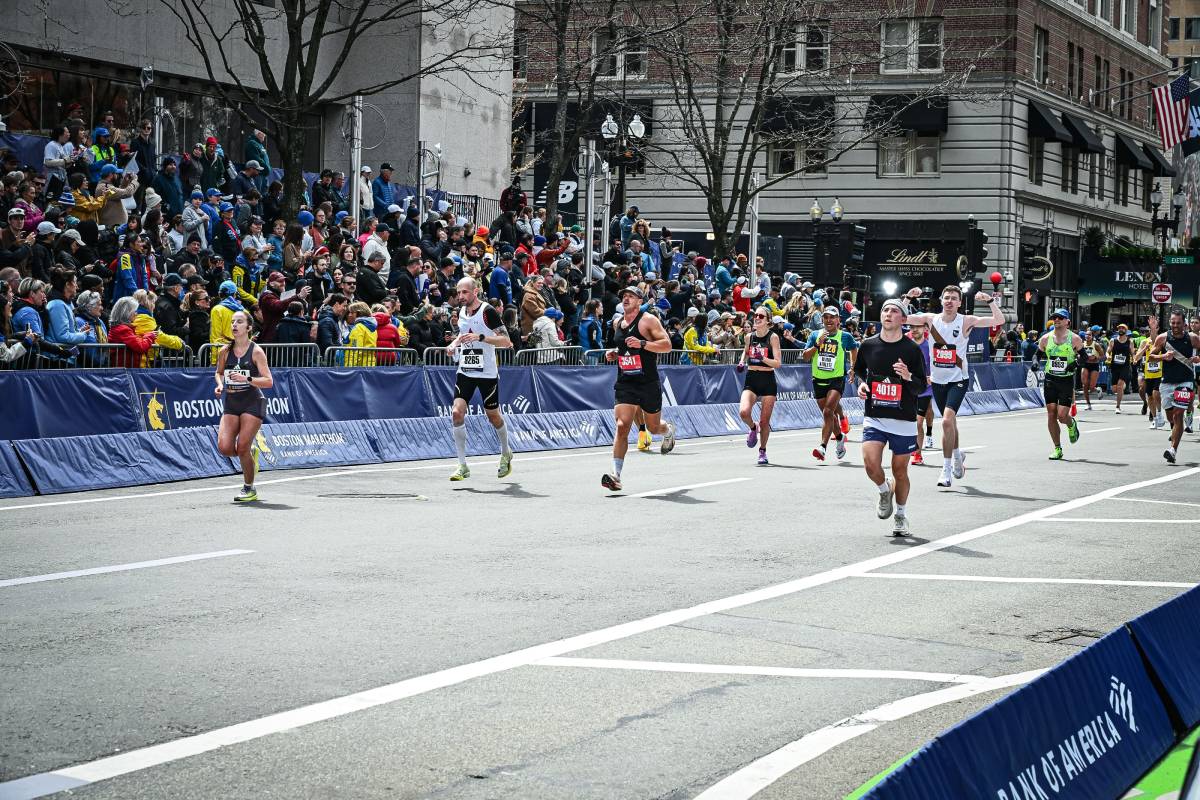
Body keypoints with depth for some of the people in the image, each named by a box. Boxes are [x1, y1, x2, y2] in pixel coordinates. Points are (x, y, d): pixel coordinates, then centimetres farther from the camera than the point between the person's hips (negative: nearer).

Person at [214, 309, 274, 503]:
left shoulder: (256, 352, -8)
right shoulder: (225, 352, 4)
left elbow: (268, 381, -11)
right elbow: (219, 373, 22)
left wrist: (247, 379, -25)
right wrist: (220, 385, 0)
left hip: (252, 404, -4)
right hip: (230, 405, 4)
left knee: (242, 448, -10)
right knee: (224, 448, -11)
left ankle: (249, 489, 11)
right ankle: (251, 451, 24)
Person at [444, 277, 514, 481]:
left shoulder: (488, 311, -13)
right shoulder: (461, 311, 7)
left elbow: (506, 341, -18)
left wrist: (480, 337, -29)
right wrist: (454, 344, 6)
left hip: (487, 373, -5)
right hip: (465, 371, 5)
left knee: (493, 416, 10)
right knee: (457, 412, -14)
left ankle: (506, 453, 39)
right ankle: (462, 466, -10)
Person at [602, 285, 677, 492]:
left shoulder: (648, 320, -8)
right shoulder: (617, 322, 11)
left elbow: (667, 345, -14)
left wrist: (642, 344, -26)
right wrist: (614, 354, 7)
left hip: (648, 383, -3)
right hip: (625, 383, 3)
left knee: (654, 427, 13)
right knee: (622, 426, -14)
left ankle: (669, 430, 52)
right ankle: (615, 474, -19)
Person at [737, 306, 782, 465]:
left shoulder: (773, 337, -7)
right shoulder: (750, 337, 5)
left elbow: (778, 362, -11)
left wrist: (762, 358, -27)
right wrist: (742, 362, 8)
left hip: (768, 382, -3)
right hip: (751, 380, 3)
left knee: (764, 421, 1)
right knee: (744, 412, -21)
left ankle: (762, 451, 22)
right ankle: (753, 429, 14)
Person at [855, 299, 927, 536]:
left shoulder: (912, 349, -5)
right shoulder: (868, 345, 3)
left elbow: (922, 387, -1)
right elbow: (860, 370, 23)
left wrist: (908, 377, -22)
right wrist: (861, 384, 2)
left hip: (903, 420, -1)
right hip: (874, 417, 1)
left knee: (900, 470, 5)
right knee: (871, 463, -17)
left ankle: (901, 515, 27)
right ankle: (884, 490, 17)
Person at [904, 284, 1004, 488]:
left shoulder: (966, 321, -10)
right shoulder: (931, 319, -2)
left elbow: (999, 320, -17)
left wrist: (991, 300, -26)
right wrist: (908, 298, -14)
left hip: (958, 380, -4)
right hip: (938, 380, 4)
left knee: (947, 420, -21)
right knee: (950, 421, 19)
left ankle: (946, 468, -13)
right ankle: (957, 454, 47)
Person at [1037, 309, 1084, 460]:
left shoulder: (1074, 339, -4)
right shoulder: (1046, 339, 3)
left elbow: (1084, 356, 5)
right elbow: (1038, 354, 15)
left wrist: (1076, 363, -14)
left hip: (1067, 380, -3)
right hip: (1050, 379, 3)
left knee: (1062, 415, -9)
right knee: (1051, 415, -1)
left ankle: (1071, 425, 29)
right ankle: (1057, 449, 9)